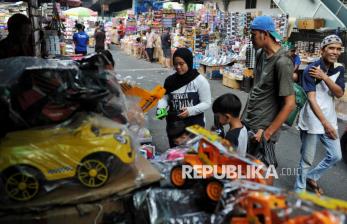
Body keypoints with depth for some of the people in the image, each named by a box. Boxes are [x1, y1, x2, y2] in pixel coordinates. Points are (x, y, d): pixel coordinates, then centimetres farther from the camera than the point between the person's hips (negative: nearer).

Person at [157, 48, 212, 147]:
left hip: (194, 125, -4)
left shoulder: (200, 80, -9)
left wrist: (190, 111, -22)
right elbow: (165, 98, 9)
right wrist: (161, 108, -12)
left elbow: (206, 103, -8)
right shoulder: (170, 80, 2)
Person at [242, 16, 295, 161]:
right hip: (247, 122, 8)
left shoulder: (282, 62, -20)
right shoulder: (260, 54, 5)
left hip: (262, 128, -8)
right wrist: (245, 114, 14)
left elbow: (290, 104, -20)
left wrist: (267, 133, -17)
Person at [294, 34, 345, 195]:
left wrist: (324, 77, -19)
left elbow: (339, 93, -5)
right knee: (307, 160, 2)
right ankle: (299, 191, 21)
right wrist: (325, 123, -27)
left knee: (335, 156, 16)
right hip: (312, 122, -7)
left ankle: (311, 177, 37)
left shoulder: (339, 69, 6)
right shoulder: (311, 70, -14)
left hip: (330, 120, 7)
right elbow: (311, 99, -22)